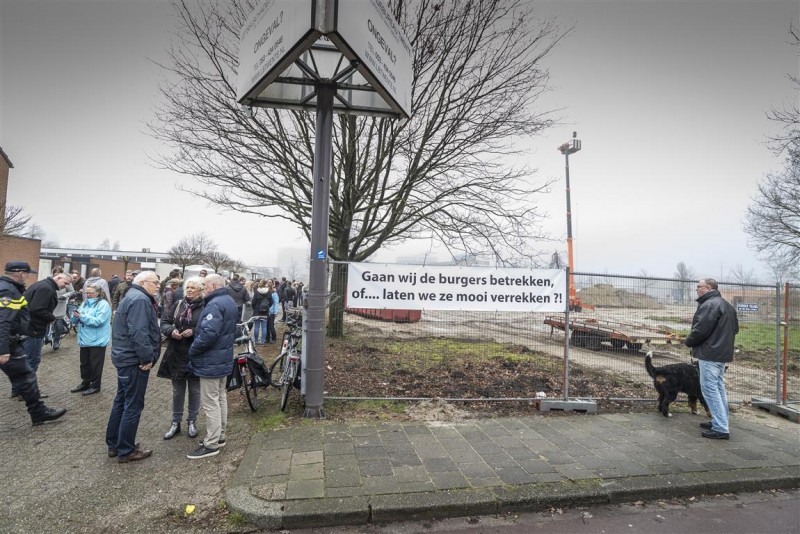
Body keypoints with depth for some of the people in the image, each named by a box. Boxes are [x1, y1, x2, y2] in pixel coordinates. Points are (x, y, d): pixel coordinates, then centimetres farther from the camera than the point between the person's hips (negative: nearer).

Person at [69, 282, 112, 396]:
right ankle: (85, 383, 32)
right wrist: (75, 316, -10)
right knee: (84, 363, 18)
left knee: (95, 365, 4)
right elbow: (76, 321, 12)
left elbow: (98, 321, -23)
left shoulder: (103, 304, -12)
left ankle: (95, 386, 16)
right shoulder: (85, 303, 12)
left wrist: (82, 316, -23)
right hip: (85, 339, 8)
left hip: (97, 340, -8)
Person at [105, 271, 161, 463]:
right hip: (135, 360, -11)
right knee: (133, 405, 0)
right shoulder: (140, 299, -19)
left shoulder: (133, 297, 16)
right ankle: (126, 450, 11)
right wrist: (148, 357, -21)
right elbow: (138, 332, -27)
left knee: (121, 401, 19)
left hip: (125, 357, 11)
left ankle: (113, 444, 31)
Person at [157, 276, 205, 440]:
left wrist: (194, 332, -25)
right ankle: (176, 422, 30)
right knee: (177, 390, 16)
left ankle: (192, 422, 28)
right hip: (176, 354, 4)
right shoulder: (177, 305, 6)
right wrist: (171, 330, -16)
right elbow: (164, 322, 3)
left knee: (194, 390, 11)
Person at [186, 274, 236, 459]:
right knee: (220, 397, 18)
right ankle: (219, 436, 30)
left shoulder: (215, 304, -22)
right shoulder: (229, 301, 11)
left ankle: (211, 444, 6)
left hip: (211, 361, -10)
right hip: (224, 358, 10)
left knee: (210, 402, -2)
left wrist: (193, 350, -17)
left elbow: (209, 333, -31)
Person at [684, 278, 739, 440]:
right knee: (719, 388, 17)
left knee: (710, 388, -6)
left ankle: (720, 428, -5)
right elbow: (735, 329, 23)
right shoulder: (727, 305, 17)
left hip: (710, 354, -10)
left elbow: (700, 330, -22)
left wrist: (688, 341, -6)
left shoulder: (709, 305, -18)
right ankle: (721, 422, 25)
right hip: (723, 353, 11)